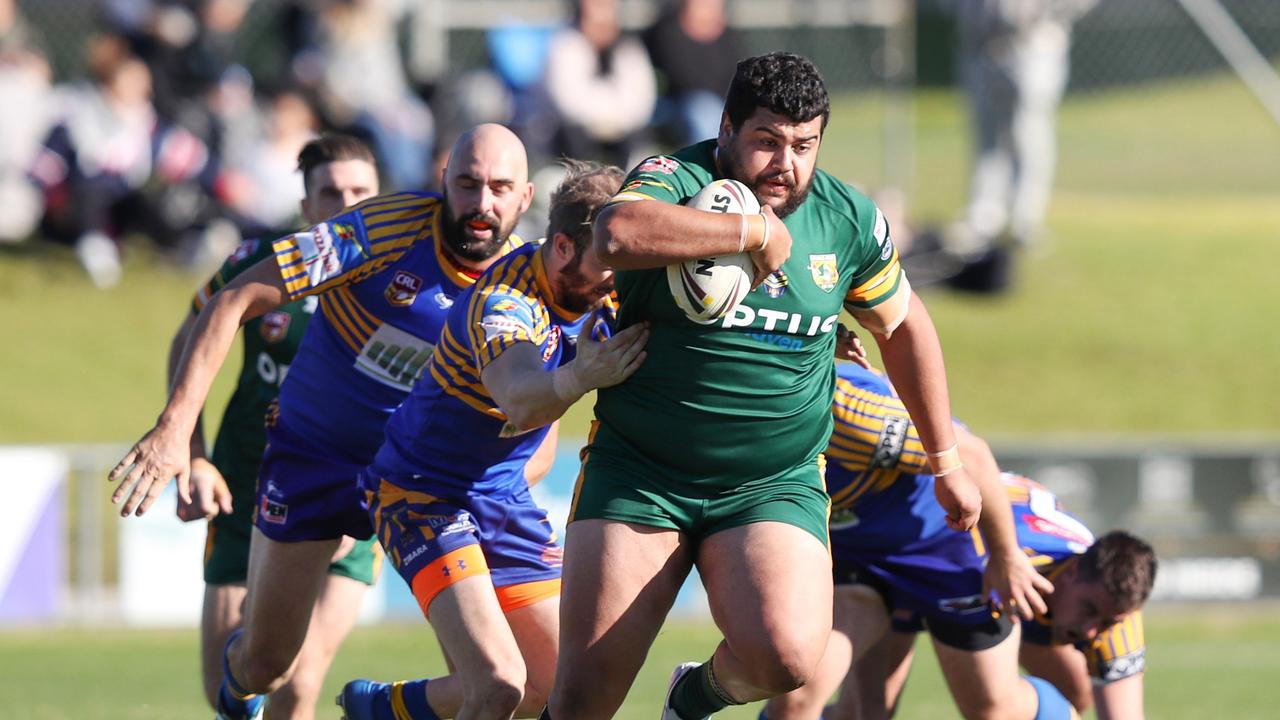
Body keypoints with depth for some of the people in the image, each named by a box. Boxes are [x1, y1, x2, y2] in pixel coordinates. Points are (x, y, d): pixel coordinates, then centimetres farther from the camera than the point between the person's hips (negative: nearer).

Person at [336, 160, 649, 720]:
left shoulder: (599, 294, -4)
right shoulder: (504, 300, -28)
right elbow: (519, 400, -49)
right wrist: (577, 378, -69)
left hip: (505, 499, 8)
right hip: (425, 497, -8)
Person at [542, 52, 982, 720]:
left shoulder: (850, 219, 2)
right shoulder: (677, 180, -11)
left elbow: (903, 325, 19)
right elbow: (618, 234, -35)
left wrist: (946, 462, 23)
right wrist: (756, 229, -27)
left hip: (776, 484, 2)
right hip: (637, 473, -2)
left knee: (786, 657, -24)